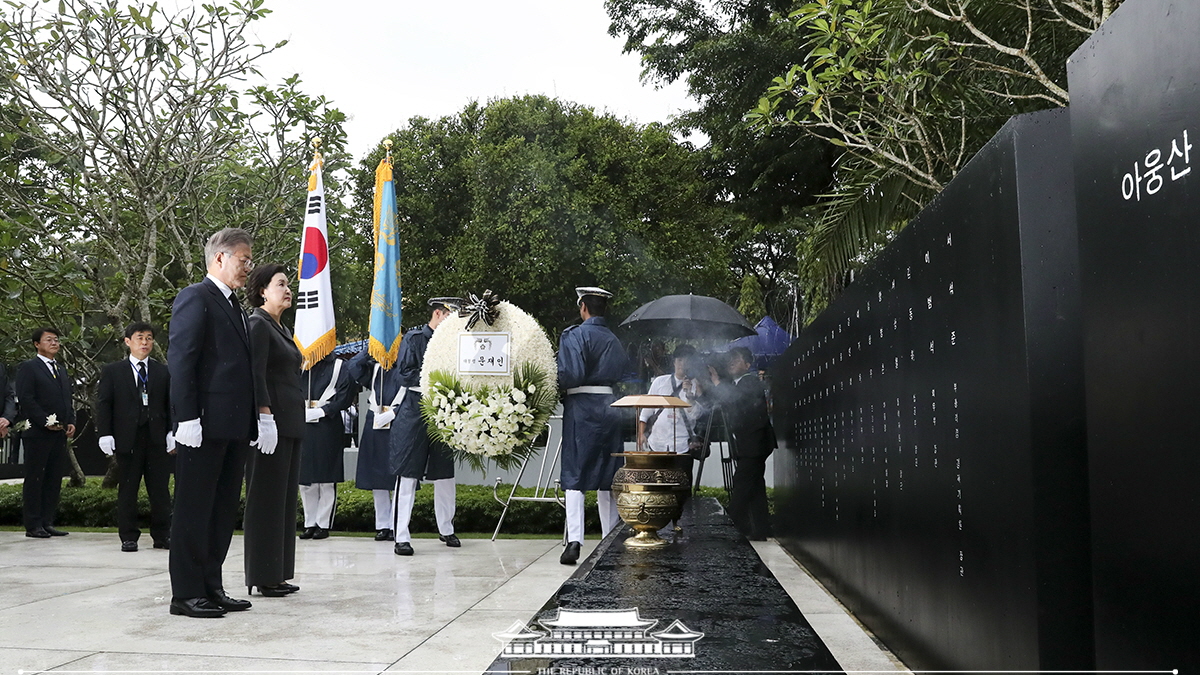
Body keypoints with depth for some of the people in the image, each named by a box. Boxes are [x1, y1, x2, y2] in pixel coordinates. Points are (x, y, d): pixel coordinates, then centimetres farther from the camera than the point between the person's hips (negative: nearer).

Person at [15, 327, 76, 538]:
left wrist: (71, 422, 7)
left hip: (60, 434, 7)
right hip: (37, 433, -7)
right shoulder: (28, 368, -2)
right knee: (34, 479, -2)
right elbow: (25, 399, -11)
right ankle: (33, 526, 2)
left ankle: (47, 522, 11)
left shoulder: (62, 369, 20)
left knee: (54, 480, 6)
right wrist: (46, 422, -15)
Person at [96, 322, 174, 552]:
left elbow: (171, 405, 9)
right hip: (127, 439, -1)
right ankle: (128, 537, 11)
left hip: (157, 439, 1)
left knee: (160, 490, 3)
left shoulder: (163, 372, 12)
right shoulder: (113, 371, 7)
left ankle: (161, 535, 12)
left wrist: (172, 433, 0)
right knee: (128, 490, 4)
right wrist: (105, 435, -5)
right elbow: (104, 404, 3)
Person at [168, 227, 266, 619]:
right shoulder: (195, 298, -7)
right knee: (194, 510, -1)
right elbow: (180, 360, -14)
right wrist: (187, 418, -20)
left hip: (235, 426, 9)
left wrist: (257, 418, 12)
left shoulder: (233, 306, 20)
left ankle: (211, 587, 21)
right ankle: (186, 594, 7)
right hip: (205, 426, -9)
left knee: (223, 511, 13)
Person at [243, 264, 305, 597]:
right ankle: (262, 578, 1)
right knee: (266, 498, -5)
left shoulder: (281, 329, 21)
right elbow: (256, 375, -16)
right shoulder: (257, 324, -7)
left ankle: (278, 574, 17)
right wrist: (265, 417, -23)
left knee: (284, 498, 11)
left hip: (290, 424, 10)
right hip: (272, 423, -10)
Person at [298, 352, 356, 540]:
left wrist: (323, 410, -15)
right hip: (304, 427, 4)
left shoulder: (339, 366, 0)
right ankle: (310, 523, 16)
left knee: (326, 481, 0)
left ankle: (323, 524, 7)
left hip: (328, 427, -4)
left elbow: (345, 394, -8)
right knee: (305, 481, 8)